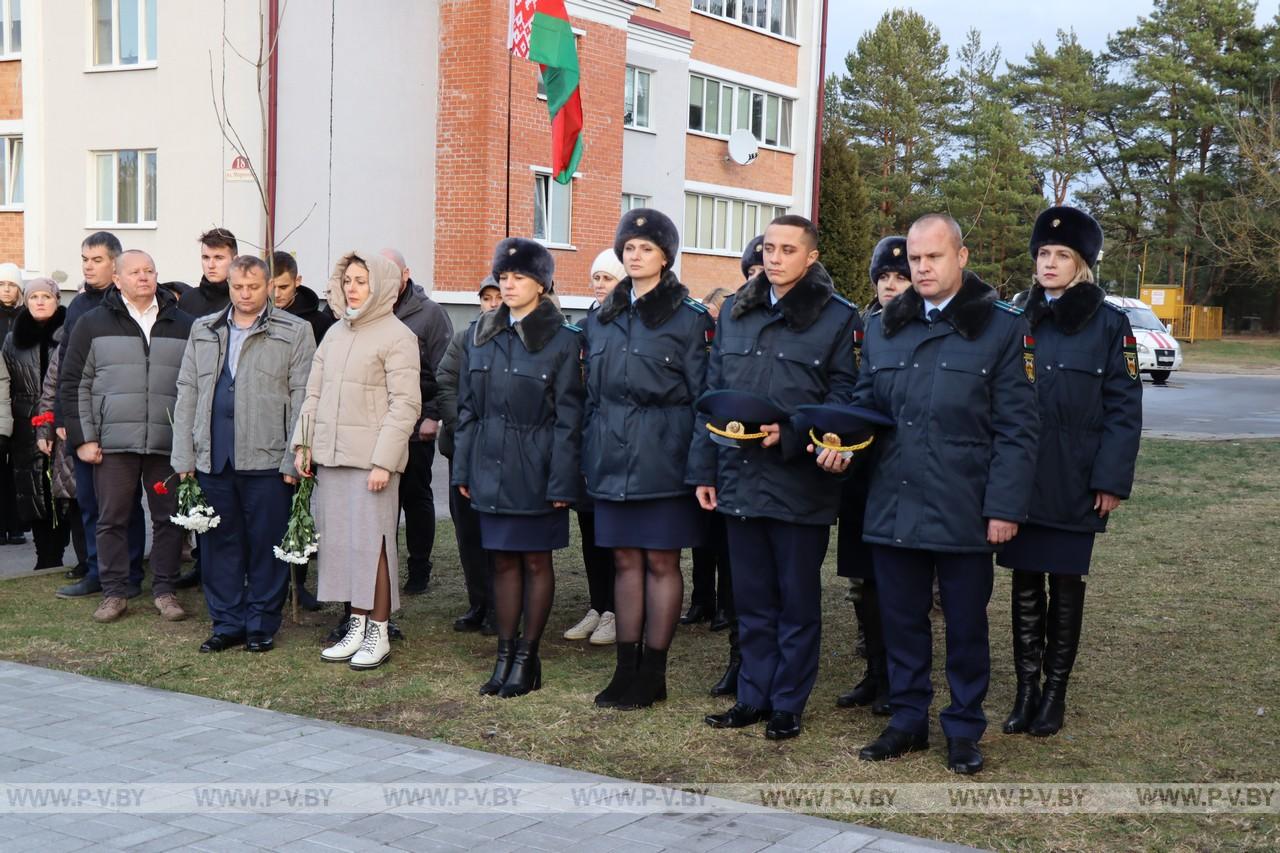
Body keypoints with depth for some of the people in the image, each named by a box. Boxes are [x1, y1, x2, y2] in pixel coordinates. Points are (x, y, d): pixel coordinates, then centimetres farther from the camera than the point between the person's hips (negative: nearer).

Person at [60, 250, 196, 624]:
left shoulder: (183, 325, 9)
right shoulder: (94, 324, 6)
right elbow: (74, 385, 5)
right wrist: (82, 438, -2)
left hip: (169, 442, 1)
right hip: (113, 442, -1)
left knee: (169, 517, 4)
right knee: (112, 519, 4)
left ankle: (164, 590, 15)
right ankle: (113, 592, 14)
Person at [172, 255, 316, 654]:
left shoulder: (295, 332, 2)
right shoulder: (203, 330, 14)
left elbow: (302, 399, -2)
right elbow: (187, 394, 13)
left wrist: (295, 460, -9)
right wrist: (184, 456, 6)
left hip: (268, 460, -3)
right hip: (213, 458, 4)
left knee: (267, 544, 3)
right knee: (220, 543, 9)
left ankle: (262, 624, 15)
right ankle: (227, 622, 20)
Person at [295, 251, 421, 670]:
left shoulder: (397, 336, -6)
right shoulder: (335, 333, 15)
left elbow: (405, 404, -11)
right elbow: (314, 394, 19)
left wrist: (383, 461, -16)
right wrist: (302, 443, 10)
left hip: (371, 458, -6)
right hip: (330, 456, 7)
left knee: (373, 541, -4)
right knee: (340, 539, 8)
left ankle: (378, 633, 6)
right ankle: (356, 625, 17)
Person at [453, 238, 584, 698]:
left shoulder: (562, 340, -5)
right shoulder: (480, 334, 9)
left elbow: (568, 418, -7)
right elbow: (467, 407, 11)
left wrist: (561, 482, -11)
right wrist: (463, 469, 7)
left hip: (534, 470, -4)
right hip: (491, 468, 4)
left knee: (535, 561, 5)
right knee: (503, 561, 10)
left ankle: (527, 658, 15)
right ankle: (505, 655, 18)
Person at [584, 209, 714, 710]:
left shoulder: (688, 318, -3)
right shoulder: (601, 319, 12)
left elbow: (700, 395, -5)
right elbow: (592, 394, 16)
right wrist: (588, 457, 10)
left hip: (663, 457, -5)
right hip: (613, 457, 5)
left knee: (661, 561, 1)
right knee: (625, 560, 10)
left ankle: (652, 673, 11)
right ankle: (627, 668, 18)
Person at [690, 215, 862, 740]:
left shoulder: (837, 317, -3)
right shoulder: (735, 312, 11)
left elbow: (842, 397, -6)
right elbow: (712, 395, 12)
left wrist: (789, 435, -19)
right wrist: (703, 469, 8)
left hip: (800, 482, -4)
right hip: (740, 479, 4)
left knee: (797, 600, 7)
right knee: (751, 599, 13)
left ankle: (788, 705, 17)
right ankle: (753, 697, 23)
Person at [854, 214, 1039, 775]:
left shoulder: (1001, 329, -2)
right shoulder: (883, 328, 11)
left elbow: (1016, 429, -5)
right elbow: (865, 404, 18)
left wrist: (1005, 506, -11)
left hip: (964, 511, -4)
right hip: (893, 505, 4)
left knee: (966, 625, 8)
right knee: (901, 619, 11)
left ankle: (964, 729, 22)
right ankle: (908, 720, 26)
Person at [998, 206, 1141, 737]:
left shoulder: (1109, 323, -2)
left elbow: (1124, 408, -5)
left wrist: (1111, 480, -12)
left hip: (1074, 485, -3)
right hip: (1018, 479, 3)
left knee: (1066, 585, 7)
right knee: (1025, 585, 7)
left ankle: (1055, 693, 18)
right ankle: (1026, 690, 17)